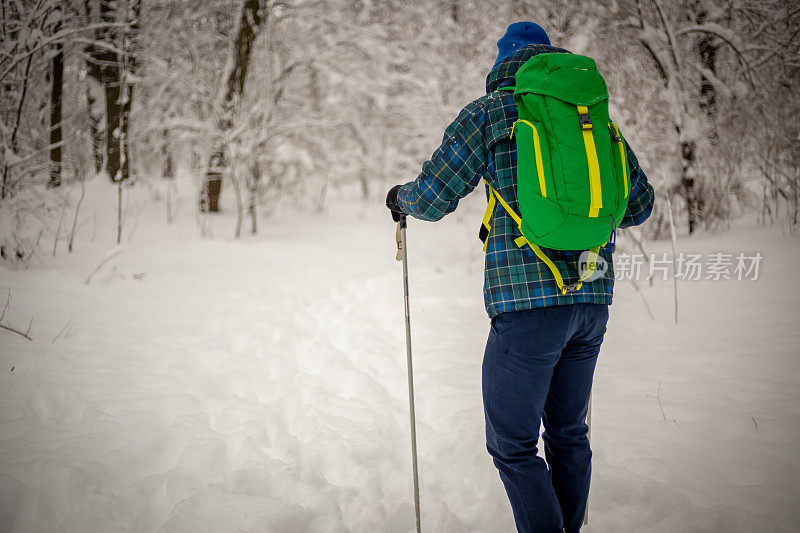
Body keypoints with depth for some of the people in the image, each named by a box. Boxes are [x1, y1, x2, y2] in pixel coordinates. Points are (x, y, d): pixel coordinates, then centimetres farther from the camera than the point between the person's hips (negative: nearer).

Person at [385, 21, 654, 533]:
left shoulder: (489, 111, -1)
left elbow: (432, 198, -3)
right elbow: (639, 203, 18)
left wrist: (401, 198, 20)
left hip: (528, 298, -6)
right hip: (593, 298, 6)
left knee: (513, 445, 3)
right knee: (569, 433, 19)